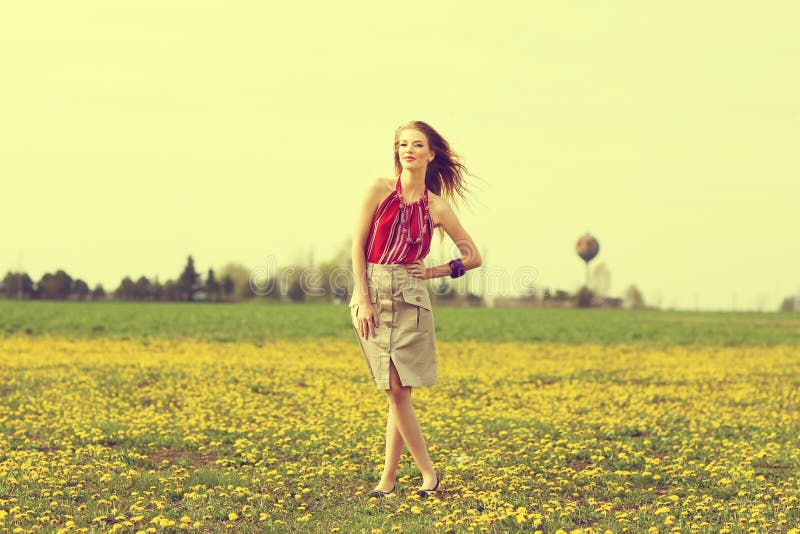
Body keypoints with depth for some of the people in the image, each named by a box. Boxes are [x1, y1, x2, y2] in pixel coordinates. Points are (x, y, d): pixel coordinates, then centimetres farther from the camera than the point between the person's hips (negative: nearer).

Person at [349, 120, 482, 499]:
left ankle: (388, 477, 6)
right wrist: (363, 301, -7)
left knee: (398, 391, -4)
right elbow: (358, 245, -1)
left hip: (409, 297, 0)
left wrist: (435, 271, 0)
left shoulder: (437, 207, 4)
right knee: (395, 392, -2)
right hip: (371, 294, 0)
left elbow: (473, 258, 12)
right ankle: (428, 473, 6)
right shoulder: (379, 190, 1)